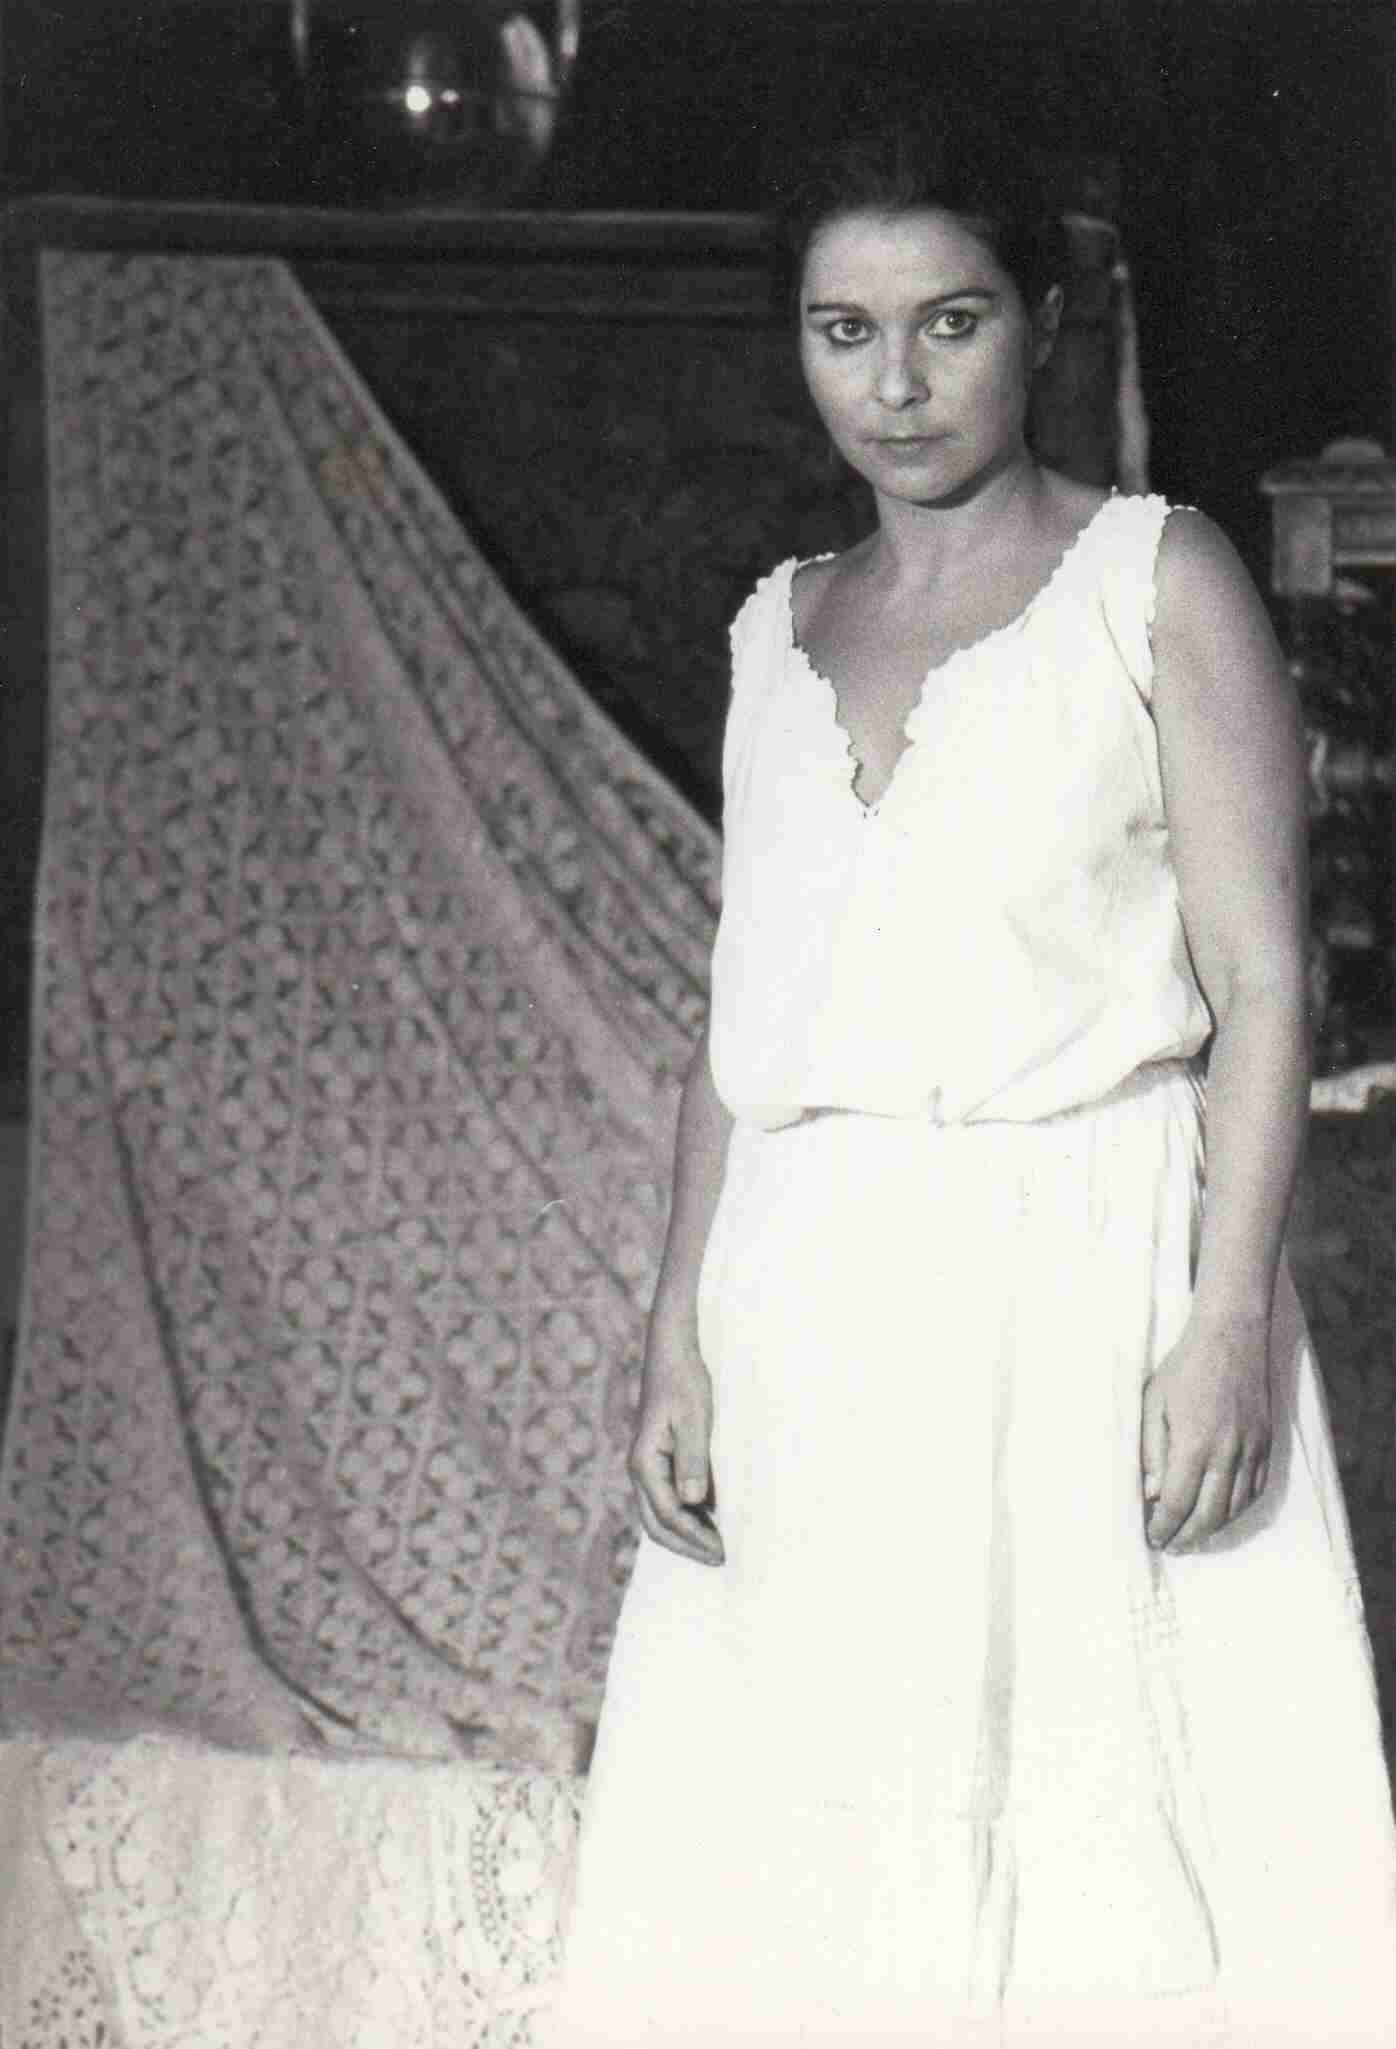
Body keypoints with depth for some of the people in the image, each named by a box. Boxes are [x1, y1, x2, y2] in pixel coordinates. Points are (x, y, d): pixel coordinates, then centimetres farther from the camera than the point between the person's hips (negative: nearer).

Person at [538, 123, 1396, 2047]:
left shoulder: (1158, 581, 1)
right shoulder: (783, 627, 15)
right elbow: (740, 1014, 15)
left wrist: (1230, 1316, -14)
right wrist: (684, 1329, 5)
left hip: (1092, 1263, -4)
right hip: (817, 1295, 5)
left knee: (1110, 1796, -3)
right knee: (812, 1827, 5)